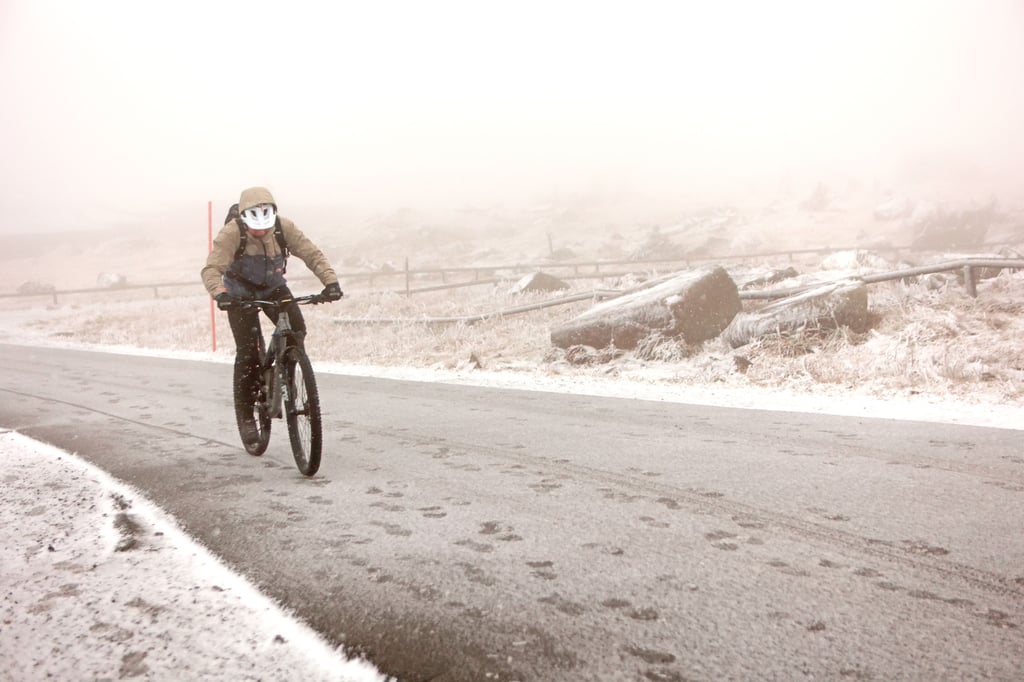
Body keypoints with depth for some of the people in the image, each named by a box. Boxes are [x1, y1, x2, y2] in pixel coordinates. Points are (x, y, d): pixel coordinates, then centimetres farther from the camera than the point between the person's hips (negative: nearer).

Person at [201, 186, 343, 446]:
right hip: (241, 293, -3)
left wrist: (330, 281, -37)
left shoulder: (284, 227, -20)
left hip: (274, 288, 3)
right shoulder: (232, 233, -28)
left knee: (296, 330, -21)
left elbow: (312, 254, -21)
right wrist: (219, 293, -55)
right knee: (247, 352, -11)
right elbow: (211, 269, -35)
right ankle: (245, 417, 2)